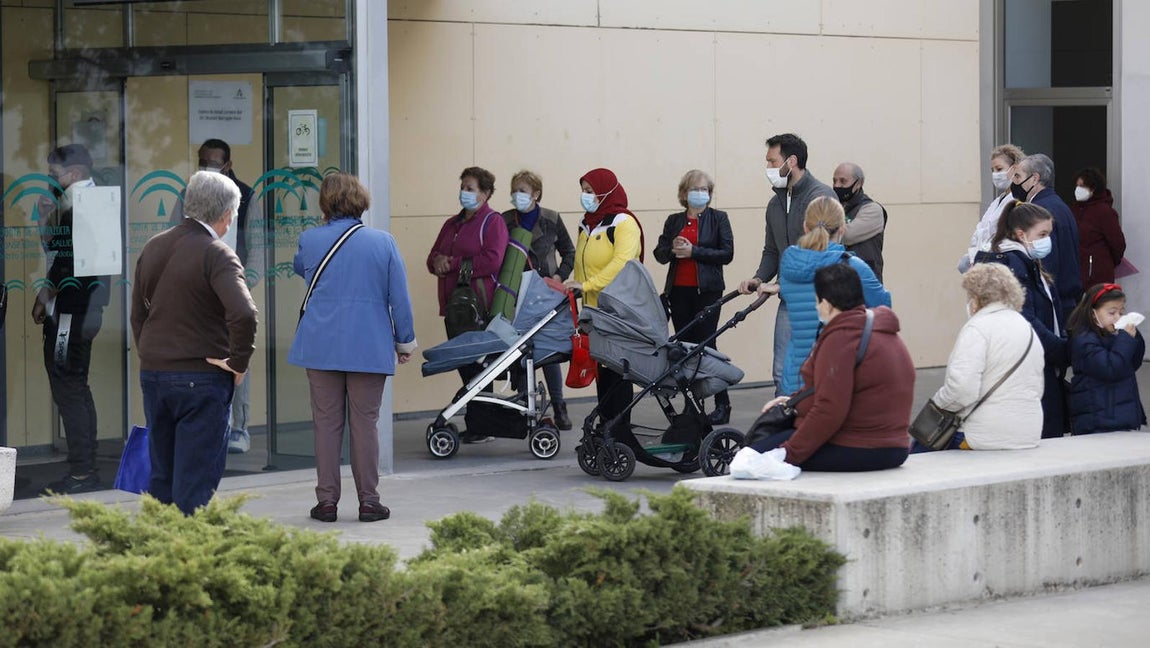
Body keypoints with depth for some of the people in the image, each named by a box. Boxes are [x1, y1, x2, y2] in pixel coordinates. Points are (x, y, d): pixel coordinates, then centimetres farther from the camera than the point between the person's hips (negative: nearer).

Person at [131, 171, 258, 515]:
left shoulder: (153, 248, 9)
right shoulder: (216, 254, -14)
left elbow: (138, 315, 16)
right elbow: (243, 313, -28)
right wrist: (238, 362, -15)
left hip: (152, 374, 7)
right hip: (202, 380, -7)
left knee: (161, 476, 15)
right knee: (196, 479, -1)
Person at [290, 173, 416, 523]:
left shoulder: (310, 240, -1)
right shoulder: (383, 242, -4)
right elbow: (399, 297, -1)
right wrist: (405, 341, 10)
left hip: (321, 346, 1)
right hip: (369, 348, -1)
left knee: (326, 424, 6)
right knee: (365, 423, 5)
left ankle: (327, 500, 7)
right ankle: (368, 500, 8)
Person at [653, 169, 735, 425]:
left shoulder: (718, 218, 4)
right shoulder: (674, 221, 14)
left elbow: (726, 253, -6)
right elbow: (659, 254, 13)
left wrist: (693, 252, -12)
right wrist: (673, 248, -8)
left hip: (707, 290, -4)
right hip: (678, 290, 4)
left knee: (705, 344, -9)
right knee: (685, 346, 3)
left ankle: (722, 404, -4)